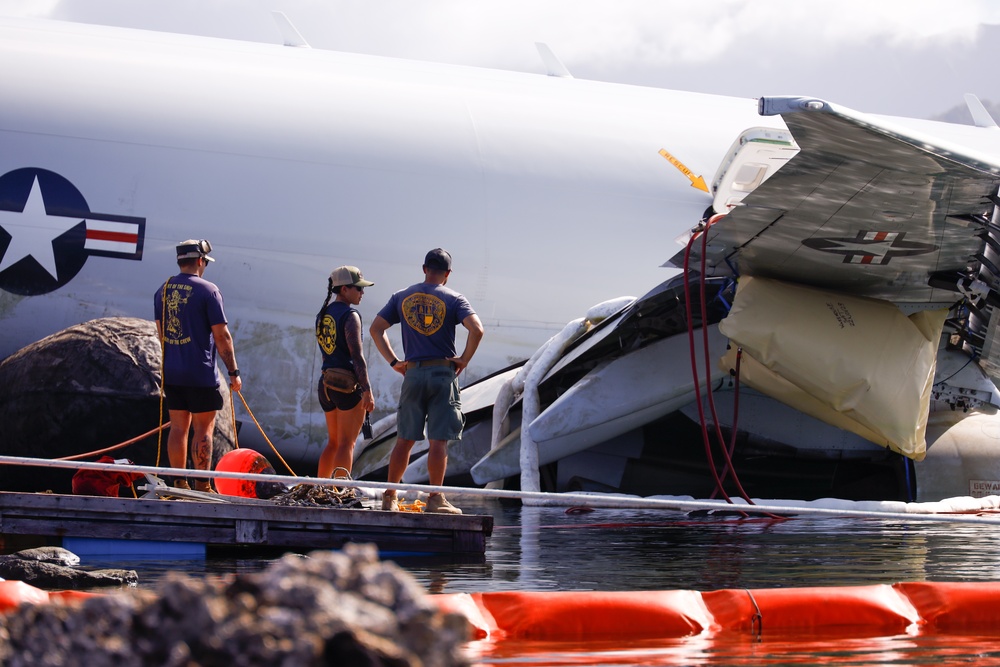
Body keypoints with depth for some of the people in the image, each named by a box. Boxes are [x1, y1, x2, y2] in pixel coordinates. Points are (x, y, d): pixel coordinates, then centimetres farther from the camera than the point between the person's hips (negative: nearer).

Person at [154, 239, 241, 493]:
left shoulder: (163, 290, 8)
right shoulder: (208, 290, -10)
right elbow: (221, 335, -11)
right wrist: (234, 372, -6)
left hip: (171, 373, 6)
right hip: (201, 373, -6)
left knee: (178, 427, 10)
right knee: (203, 429, 0)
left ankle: (179, 484, 12)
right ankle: (202, 487, -1)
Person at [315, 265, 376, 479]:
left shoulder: (322, 315, 13)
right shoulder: (350, 315, -11)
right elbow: (357, 356, -17)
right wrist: (367, 391, -17)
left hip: (325, 383, 8)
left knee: (333, 442, 16)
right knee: (346, 444, -4)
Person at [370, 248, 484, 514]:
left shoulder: (402, 297, 8)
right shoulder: (453, 299, -2)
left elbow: (376, 329, 6)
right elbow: (477, 329, -16)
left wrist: (394, 361, 8)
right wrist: (464, 359, -5)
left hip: (412, 373, 3)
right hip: (443, 374, -3)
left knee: (404, 440, 11)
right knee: (438, 441, -2)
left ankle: (389, 497, 14)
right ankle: (435, 499, -3)